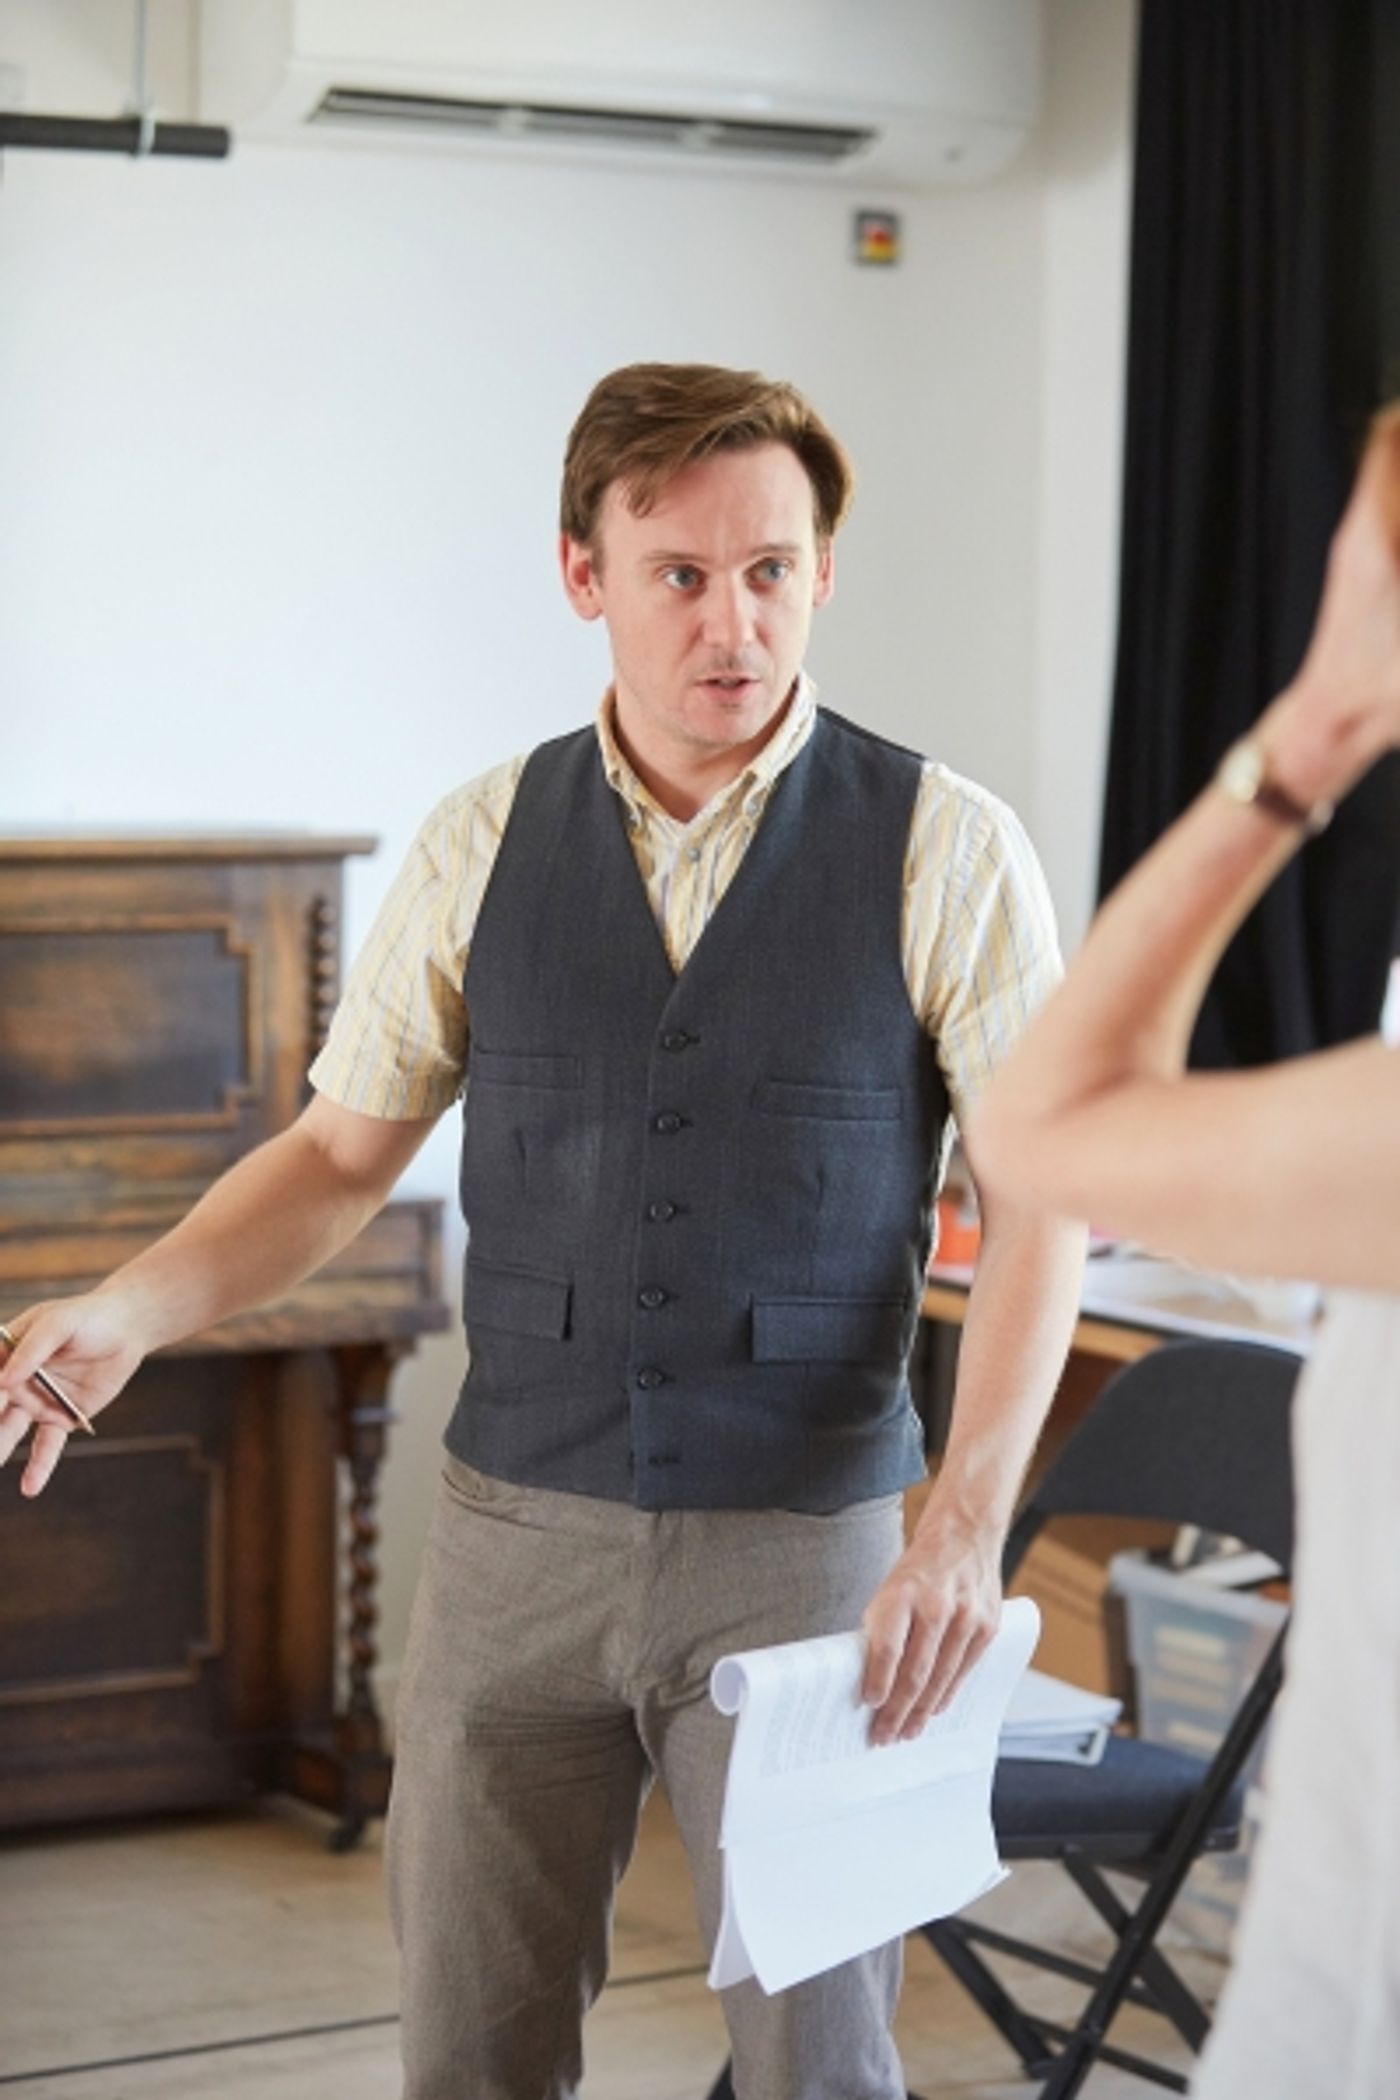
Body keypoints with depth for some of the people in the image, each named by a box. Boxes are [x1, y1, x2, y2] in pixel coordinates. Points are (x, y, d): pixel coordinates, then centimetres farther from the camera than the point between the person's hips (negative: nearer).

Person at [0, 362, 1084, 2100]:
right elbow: (345, 1153, 8)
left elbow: (1043, 1197, -7)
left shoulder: (942, 850, -6)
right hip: (516, 1535, 3)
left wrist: (972, 1515, -18)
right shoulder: (484, 847, 3)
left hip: (802, 1547, -2)